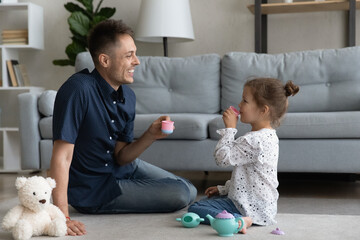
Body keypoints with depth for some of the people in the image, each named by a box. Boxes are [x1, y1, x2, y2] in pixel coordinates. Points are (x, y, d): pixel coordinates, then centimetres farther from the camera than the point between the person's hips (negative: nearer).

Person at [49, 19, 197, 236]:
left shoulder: (127, 96, -5)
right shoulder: (78, 90, -29)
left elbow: (121, 156, -3)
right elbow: (61, 157, -32)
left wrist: (150, 136, -21)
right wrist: (63, 217, -37)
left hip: (122, 168, 8)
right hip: (92, 188, -8)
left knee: (188, 192, 15)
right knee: (181, 196, -10)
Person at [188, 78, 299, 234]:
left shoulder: (253, 140, -24)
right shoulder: (268, 136, 9)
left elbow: (222, 158, -22)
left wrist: (229, 128, -14)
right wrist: (223, 189, 18)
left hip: (253, 208, -11)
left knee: (195, 208, -11)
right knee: (205, 201, 27)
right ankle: (241, 218, 7)